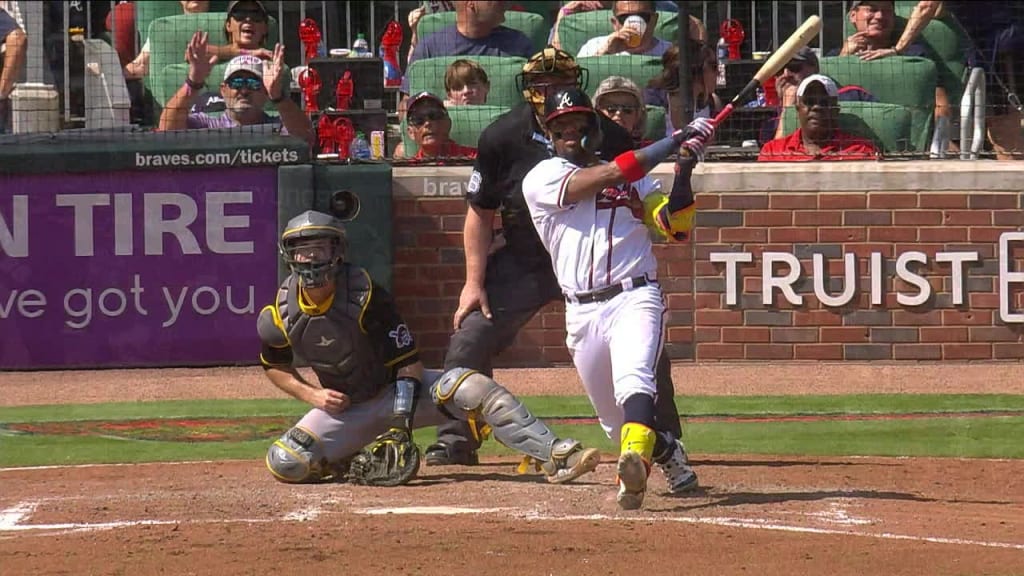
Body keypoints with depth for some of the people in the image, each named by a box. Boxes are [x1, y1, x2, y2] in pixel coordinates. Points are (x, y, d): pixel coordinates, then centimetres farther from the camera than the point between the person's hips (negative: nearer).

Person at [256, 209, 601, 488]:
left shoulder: (365, 296, -20)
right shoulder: (280, 317, -12)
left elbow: (408, 363, -17)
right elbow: (274, 367, 9)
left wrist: (401, 425, -28)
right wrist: (311, 394, -10)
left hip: (398, 390, -2)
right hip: (346, 407, 2)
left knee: (471, 387, -28)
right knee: (285, 463, -22)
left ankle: (554, 455, -32)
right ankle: (347, 461, 6)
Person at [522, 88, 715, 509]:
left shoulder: (634, 177, 15)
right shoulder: (542, 179, 4)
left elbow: (676, 228, 4)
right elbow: (607, 176, -11)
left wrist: (684, 170, -10)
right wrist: (673, 142, -12)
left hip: (636, 298, -1)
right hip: (582, 312, 1)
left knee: (633, 379, -30)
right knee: (615, 422, 9)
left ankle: (635, 462, -52)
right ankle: (666, 451, 39)